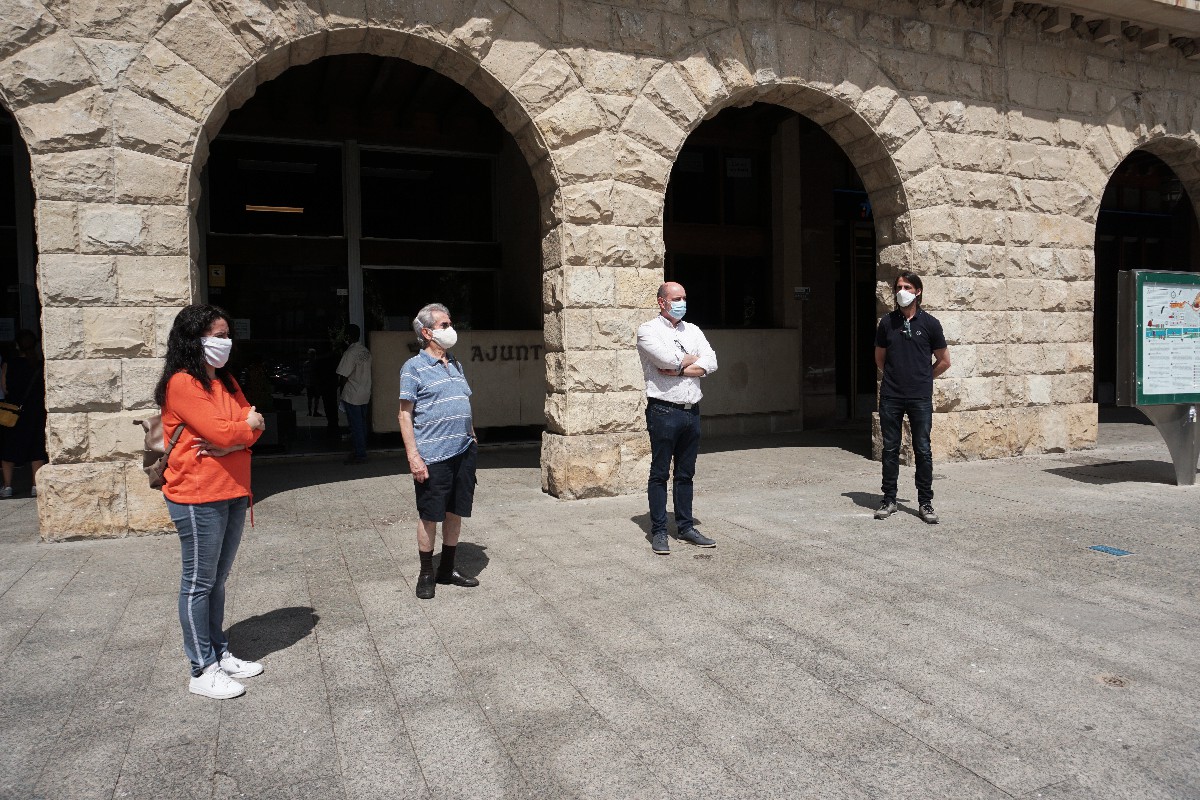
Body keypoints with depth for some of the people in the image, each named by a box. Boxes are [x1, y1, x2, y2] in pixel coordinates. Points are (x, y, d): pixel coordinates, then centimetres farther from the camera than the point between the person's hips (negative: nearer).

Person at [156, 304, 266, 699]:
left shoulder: (226, 381, 12)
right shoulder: (182, 383, -14)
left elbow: (253, 425, 5)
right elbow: (220, 431, -22)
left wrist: (230, 442, -14)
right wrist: (247, 425, -2)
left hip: (232, 493, 8)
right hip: (198, 497, -8)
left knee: (217, 579, 16)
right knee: (199, 583, 2)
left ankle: (220, 653, 27)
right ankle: (203, 671, 10)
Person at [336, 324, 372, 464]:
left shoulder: (350, 353, -18)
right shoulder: (366, 351, 6)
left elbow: (344, 375, -17)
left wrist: (339, 386, 1)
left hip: (352, 395, -8)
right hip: (365, 394, 8)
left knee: (356, 425, -2)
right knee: (362, 423, 14)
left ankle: (360, 455, 1)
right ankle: (361, 450, 22)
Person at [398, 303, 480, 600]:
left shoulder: (455, 364, 14)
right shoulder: (414, 367, -6)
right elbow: (405, 414, -9)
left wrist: (472, 439, 17)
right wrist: (413, 456, -15)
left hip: (463, 452, 6)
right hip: (432, 456, -6)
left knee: (456, 512, 12)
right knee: (429, 516, 3)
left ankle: (448, 569, 26)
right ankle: (426, 573, 19)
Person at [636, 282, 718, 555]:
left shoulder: (693, 331, 15)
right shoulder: (648, 330, -2)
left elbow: (711, 364, 1)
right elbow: (669, 359, -18)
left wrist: (678, 370, -11)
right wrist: (693, 358, 0)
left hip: (691, 410, 6)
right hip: (663, 410, -5)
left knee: (686, 473, 12)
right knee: (660, 474, 0)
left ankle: (686, 527, 20)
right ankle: (658, 532, 7)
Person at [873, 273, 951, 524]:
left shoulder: (929, 323, 0)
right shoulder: (887, 321, 6)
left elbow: (944, 361, 9)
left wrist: (922, 378, 11)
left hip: (920, 398, -2)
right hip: (890, 397, 2)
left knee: (923, 451, 2)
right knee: (890, 449, 7)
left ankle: (925, 503, 11)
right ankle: (889, 500, 16)